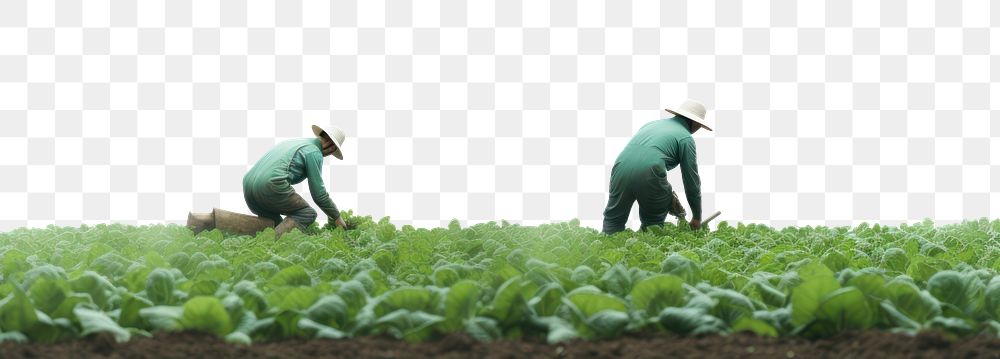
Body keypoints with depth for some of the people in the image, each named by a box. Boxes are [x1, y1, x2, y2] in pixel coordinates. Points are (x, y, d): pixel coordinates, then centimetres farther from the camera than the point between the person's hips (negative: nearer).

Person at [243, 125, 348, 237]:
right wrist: (337, 217, 16)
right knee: (308, 214, 3)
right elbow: (319, 193, 3)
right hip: (271, 185, -8)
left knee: (275, 225, 23)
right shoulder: (314, 152, 5)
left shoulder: (294, 142, 31)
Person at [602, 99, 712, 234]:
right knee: (653, 223, 18)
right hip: (648, 174, -4)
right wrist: (697, 217, 25)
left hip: (621, 168, 4)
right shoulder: (686, 138, 13)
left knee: (614, 218, 15)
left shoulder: (653, 123, 31)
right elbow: (691, 181, 13)